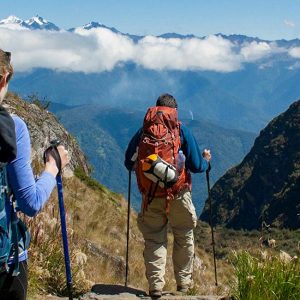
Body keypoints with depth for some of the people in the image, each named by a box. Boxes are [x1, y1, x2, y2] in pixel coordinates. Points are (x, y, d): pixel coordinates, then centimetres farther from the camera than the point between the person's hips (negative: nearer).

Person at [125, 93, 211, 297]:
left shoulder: (143, 131, 1)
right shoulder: (182, 131, -3)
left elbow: (129, 163, 6)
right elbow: (196, 166, -4)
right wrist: (206, 160, 18)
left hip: (150, 196, 1)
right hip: (178, 195, -1)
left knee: (154, 239, 9)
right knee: (184, 237, 16)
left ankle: (155, 285, 2)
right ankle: (184, 283, 23)